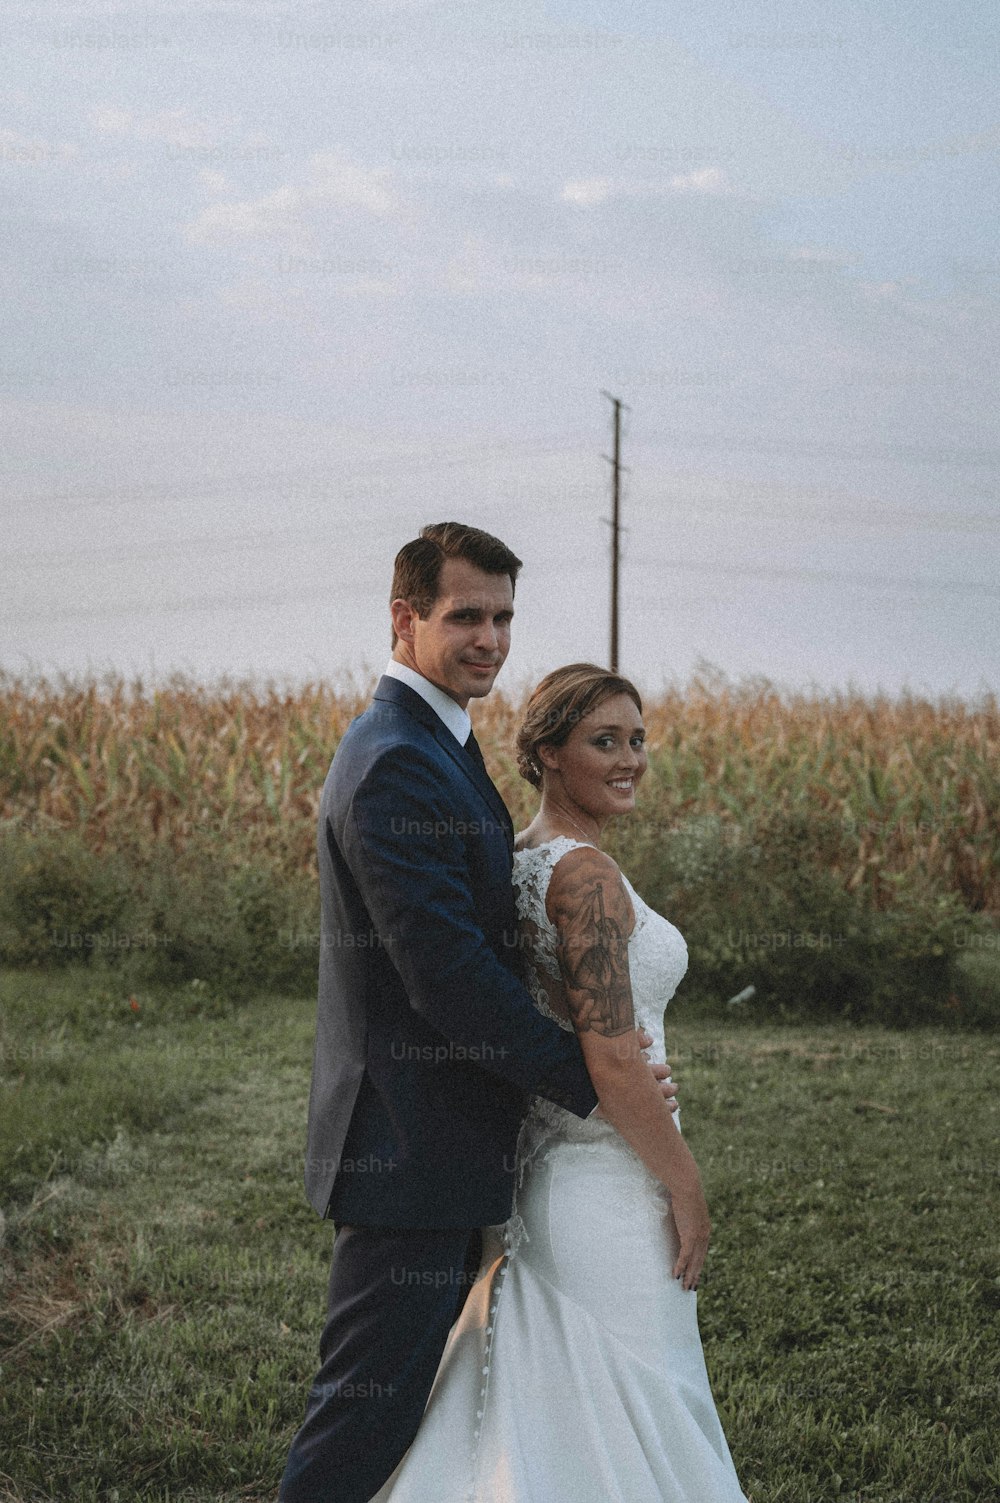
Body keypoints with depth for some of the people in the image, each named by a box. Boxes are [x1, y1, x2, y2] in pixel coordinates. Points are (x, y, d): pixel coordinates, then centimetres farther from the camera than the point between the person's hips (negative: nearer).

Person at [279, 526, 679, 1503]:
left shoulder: (433, 747, 15)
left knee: (408, 1392, 19)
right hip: (410, 1154, -11)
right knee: (369, 1404, -3)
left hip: (437, 1147, 11)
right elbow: (447, 973, -24)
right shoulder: (396, 764, -20)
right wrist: (587, 1082, -17)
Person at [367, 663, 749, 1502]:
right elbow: (611, 1058, -22)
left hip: (539, 1173, 9)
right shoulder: (587, 873, -18)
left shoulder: (517, 862, 10)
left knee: (542, 1416, 16)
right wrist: (686, 1185, -14)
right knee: (627, 1421, 1)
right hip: (608, 1184, -9)